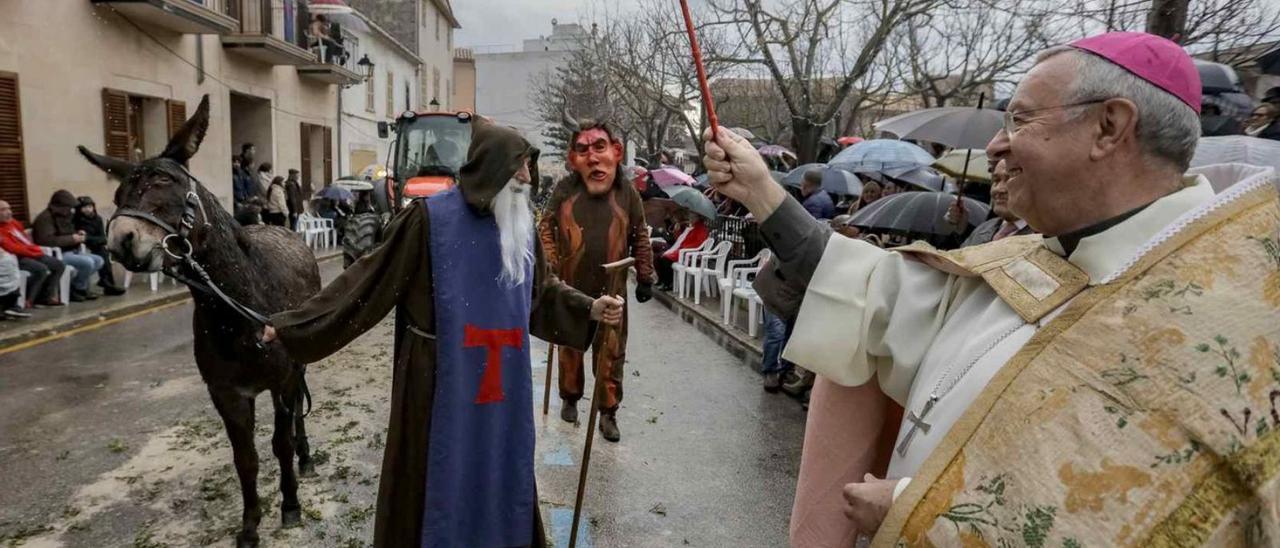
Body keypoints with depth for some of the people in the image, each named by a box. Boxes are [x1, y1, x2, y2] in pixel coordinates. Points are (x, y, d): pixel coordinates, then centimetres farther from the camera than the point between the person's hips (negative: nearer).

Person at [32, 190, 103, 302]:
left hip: (70, 251, 10)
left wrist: (77, 235, 9)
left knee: (98, 260, 0)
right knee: (88, 262, -28)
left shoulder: (63, 216, 17)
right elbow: (47, 240, -28)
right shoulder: (45, 218, -14)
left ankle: (76, 286, -2)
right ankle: (78, 289, -7)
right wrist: (71, 239, -22)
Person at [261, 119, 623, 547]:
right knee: (436, 473, 10)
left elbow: (541, 290, 12)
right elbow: (372, 280, -10)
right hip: (440, 377, -4)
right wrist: (292, 324, -10)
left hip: (503, 379, 5)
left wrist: (589, 309, 1)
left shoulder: (521, 226, 4)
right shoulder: (431, 218, -12)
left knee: (498, 468, 17)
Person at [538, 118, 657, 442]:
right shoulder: (565, 189, -4)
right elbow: (546, 228, 5)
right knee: (569, 348, 16)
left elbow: (640, 237, 6)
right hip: (570, 289, 0)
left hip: (611, 291, 0)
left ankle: (608, 412, 20)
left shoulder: (626, 192, -2)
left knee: (611, 354, 6)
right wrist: (549, 265, -4)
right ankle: (569, 399, 37)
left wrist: (645, 276, 6)